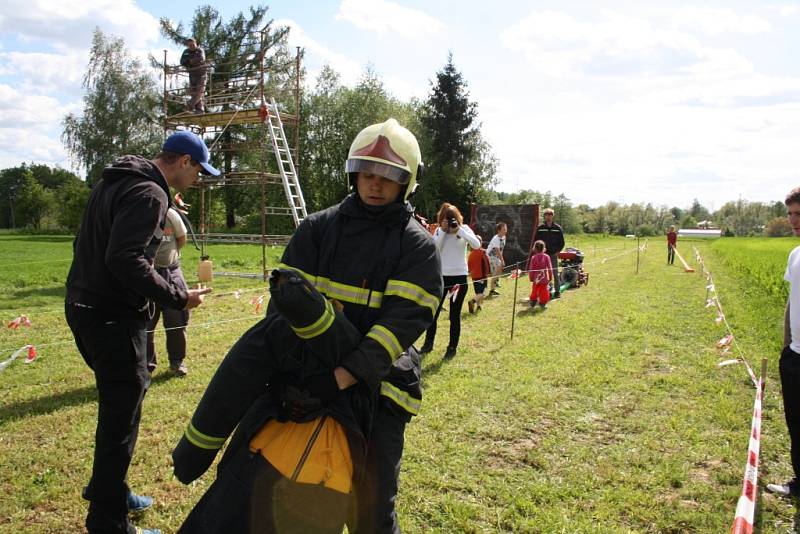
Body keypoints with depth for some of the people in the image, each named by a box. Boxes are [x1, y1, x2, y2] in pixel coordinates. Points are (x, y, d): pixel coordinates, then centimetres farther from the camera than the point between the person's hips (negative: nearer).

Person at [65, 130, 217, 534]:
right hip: (112, 318, -10)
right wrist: (178, 299, -21)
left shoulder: (115, 180, 15)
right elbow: (124, 259, -28)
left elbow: (93, 244, 19)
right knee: (121, 414, 0)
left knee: (117, 406, 23)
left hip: (85, 307, 10)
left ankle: (105, 487, 39)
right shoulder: (150, 193, -17)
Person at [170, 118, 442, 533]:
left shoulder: (418, 247, -3)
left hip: (375, 380, -2)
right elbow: (286, 301, 2)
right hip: (307, 365, 2)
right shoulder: (317, 227, 6)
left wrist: (341, 379, -24)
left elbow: (402, 322, -15)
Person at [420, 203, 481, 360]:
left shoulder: (464, 229, -1)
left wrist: (459, 230, -21)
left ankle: (452, 347, 16)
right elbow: (434, 249, -11)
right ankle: (428, 343, 22)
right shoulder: (438, 231, 2)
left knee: (455, 314, 6)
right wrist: (443, 231, -16)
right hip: (441, 276, 2)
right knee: (433, 311, 6)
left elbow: (477, 245, -17)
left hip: (459, 277, -2)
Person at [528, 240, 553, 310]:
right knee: (544, 291, 8)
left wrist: (531, 278, 7)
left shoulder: (533, 258, -7)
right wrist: (550, 277, 6)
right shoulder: (546, 257, -7)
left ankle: (533, 303, 23)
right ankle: (543, 303, 8)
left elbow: (531, 269, -5)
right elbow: (550, 268, -4)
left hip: (536, 279, 1)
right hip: (544, 278, -1)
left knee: (535, 290, 16)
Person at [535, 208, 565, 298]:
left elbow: (562, 242, 8)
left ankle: (557, 291, 7)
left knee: (555, 274, 0)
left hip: (553, 255, -1)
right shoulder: (540, 228, 3)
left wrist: (557, 251, -1)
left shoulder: (557, 228, 2)